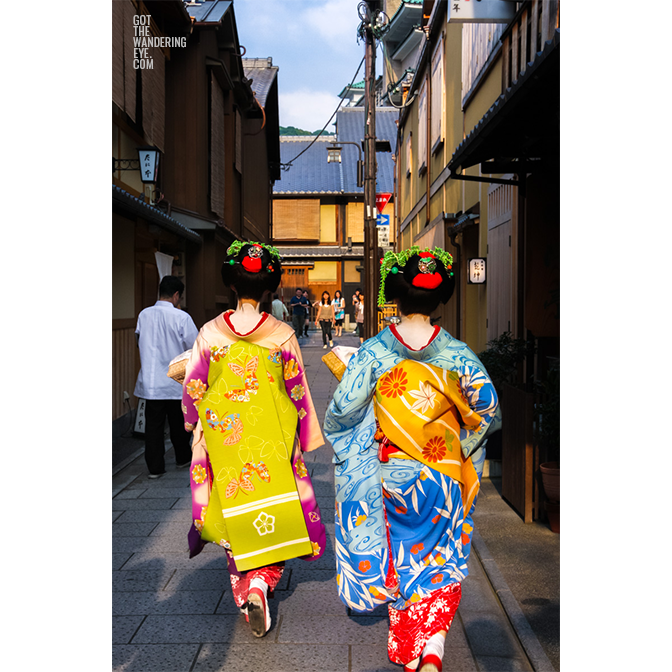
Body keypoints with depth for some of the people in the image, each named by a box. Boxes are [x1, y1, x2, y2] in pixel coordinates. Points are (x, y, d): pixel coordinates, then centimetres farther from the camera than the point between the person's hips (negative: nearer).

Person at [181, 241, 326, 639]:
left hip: (223, 433, 1)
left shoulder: (211, 332, -5)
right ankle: (262, 581, -7)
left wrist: (197, 423, 21)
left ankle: (242, 587, 26)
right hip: (271, 437, -1)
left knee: (233, 509, 15)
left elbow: (192, 387, 2)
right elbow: (297, 391, -1)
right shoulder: (282, 334, -7)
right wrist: (307, 437, 11)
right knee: (271, 509, 10)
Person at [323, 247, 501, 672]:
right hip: (444, 478, 0)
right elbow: (488, 408, -6)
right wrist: (461, 441, 13)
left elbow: (345, 408, -13)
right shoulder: (457, 353, -9)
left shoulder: (374, 351, -12)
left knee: (399, 559, 18)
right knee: (442, 562, 15)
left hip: (391, 474, 0)